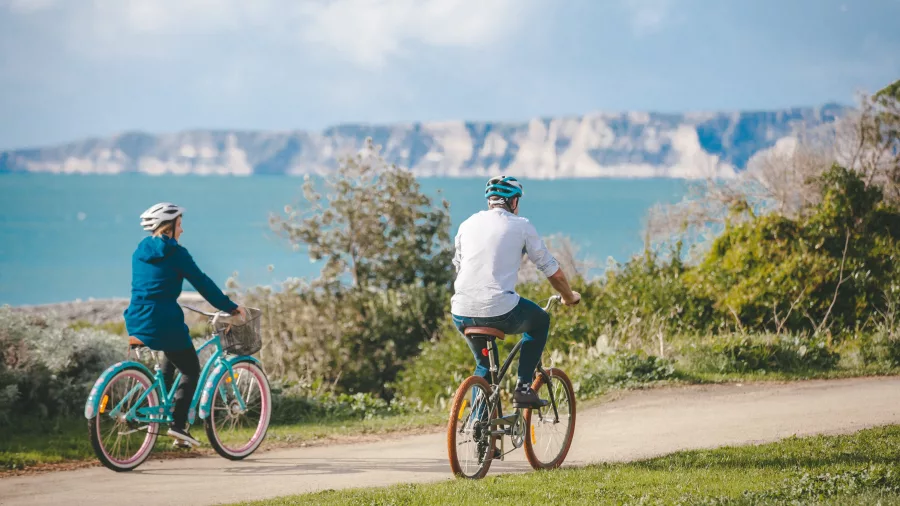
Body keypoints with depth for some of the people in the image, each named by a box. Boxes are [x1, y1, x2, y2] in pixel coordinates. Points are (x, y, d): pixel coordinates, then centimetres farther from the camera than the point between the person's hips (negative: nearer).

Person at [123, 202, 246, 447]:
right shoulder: (175, 253, -7)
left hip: (136, 322, 7)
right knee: (191, 370, 9)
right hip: (164, 322, -7)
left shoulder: (140, 252, 14)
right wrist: (231, 307, 1)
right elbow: (202, 283, -6)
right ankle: (178, 424, -4)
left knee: (173, 354, 32)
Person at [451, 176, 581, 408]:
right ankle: (523, 387, 16)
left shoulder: (468, 224, 16)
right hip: (500, 312, -5)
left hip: (462, 314, 5)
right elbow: (551, 269, 9)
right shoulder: (521, 226, 4)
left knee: (484, 365, 30)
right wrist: (569, 297, 28)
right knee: (540, 320, 27)